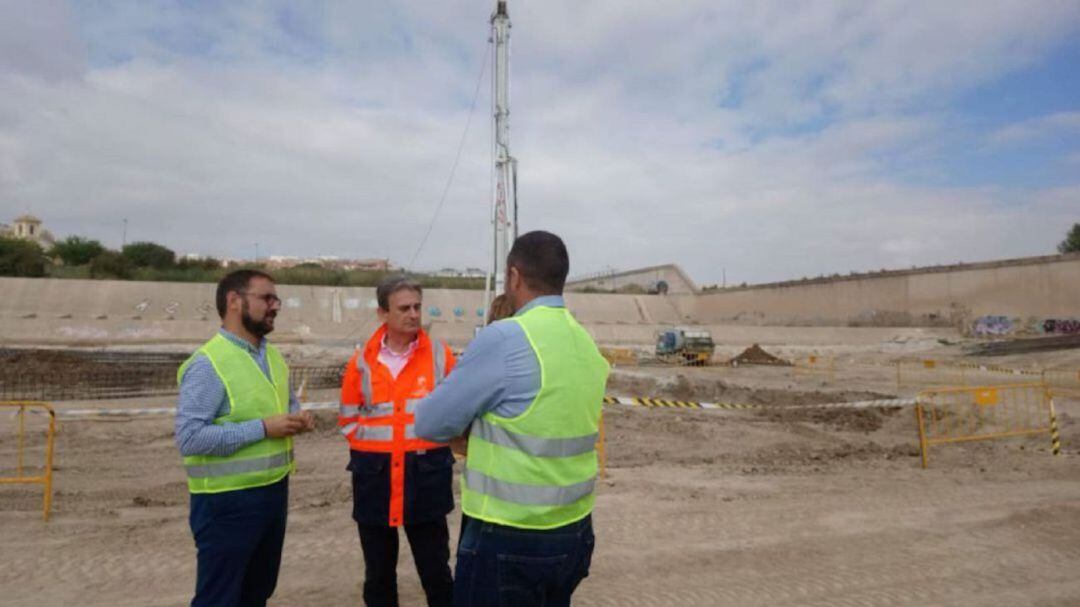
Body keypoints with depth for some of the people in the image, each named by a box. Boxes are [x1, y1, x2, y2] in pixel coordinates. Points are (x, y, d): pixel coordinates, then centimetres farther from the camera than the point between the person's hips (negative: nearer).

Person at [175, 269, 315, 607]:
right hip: (228, 501, -8)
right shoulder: (208, 364, -18)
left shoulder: (274, 356, 7)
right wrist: (263, 428, -24)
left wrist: (299, 417, -2)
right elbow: (189, 437, -24)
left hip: (274, 491, 8)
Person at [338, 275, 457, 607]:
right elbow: (348, 419, 9)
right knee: (378, 571, 16)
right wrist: (372, 447, 0)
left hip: (426, 471, -1)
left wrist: (431, 443, -1)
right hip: (375, 474, 2)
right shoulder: (362, 360, 0)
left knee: (435, 568, 8)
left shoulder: (440, 354, -3)